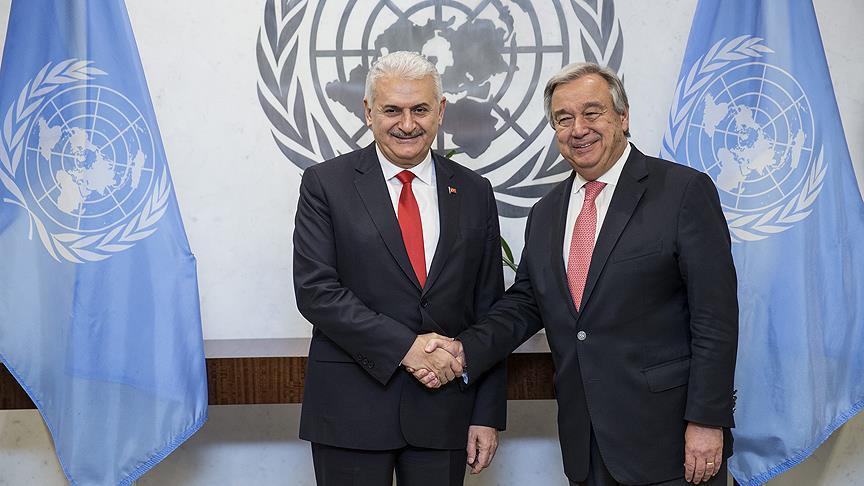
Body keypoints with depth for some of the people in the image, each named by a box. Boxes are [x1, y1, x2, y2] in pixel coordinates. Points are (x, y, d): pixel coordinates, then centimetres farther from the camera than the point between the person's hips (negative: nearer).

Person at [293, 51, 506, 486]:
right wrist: (405, 346, -17)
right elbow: (315, 290, -9)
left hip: (445, 412, 2)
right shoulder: (325, 184, -1)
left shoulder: (474, 193, 7)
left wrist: (488, 415, 3)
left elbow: (488, 309, 7)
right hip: (351, 409, -2)